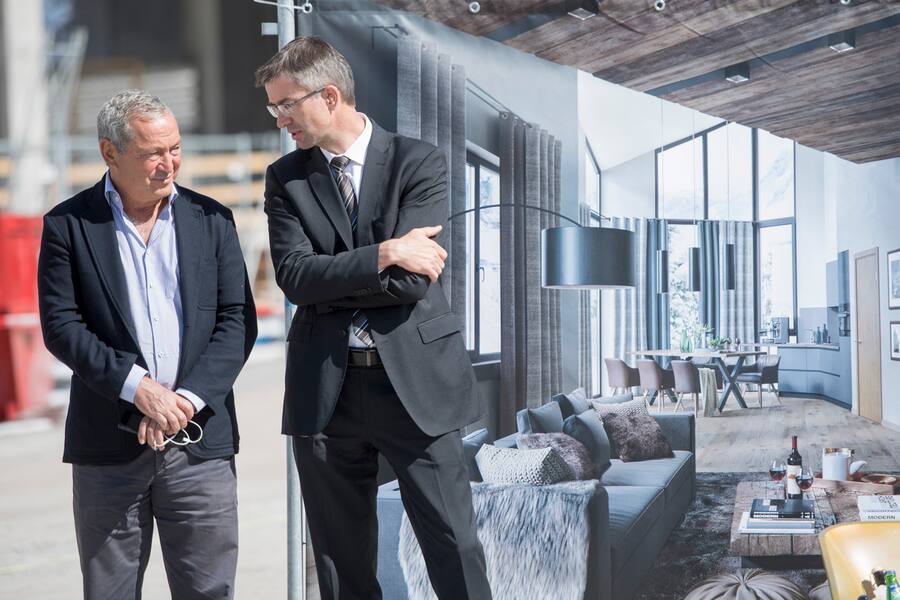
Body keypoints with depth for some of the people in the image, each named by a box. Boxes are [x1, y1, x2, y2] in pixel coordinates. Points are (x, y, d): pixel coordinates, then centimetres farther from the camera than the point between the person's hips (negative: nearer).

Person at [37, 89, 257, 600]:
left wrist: (188, 399, -10)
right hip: (108, 445, -1)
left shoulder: (212, 219, 7)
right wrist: (137, 387, -15)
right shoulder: (68, 225, 2)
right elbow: (61, 325, -5)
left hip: (200, 441, 1)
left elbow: (238, 321, 2)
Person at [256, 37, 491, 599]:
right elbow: (293, 276, -7)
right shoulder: (285, 178, 7)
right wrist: (382, 255, -15)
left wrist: (327, 282, -6)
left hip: (415, 379, -3)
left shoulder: (419, 162, -3)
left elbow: (413, 279, -13)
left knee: (454, 547, 1)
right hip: (326, 389, 3)